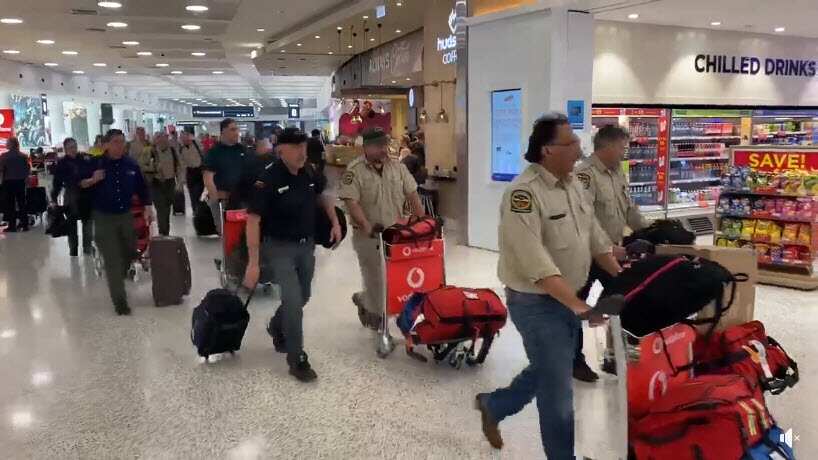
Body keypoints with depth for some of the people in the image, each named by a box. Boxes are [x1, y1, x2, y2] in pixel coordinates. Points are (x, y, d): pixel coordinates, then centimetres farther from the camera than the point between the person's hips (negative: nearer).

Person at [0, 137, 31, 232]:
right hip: (20, 182, 3)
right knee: (22, 203, 9)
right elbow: (28, 170, 3)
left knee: (10, 204, 2)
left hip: (9, 182, -3)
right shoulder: (24, 156, 2)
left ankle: (12, 225, 2)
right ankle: (24, 224, 9)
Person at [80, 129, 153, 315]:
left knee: (130, 252, 18)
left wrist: (147, 207, -1)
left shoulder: (131, 164, 0)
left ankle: (117, 279, 49)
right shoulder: (95, 164, -9)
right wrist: (91, 181, -21)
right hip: (104, 217, -4)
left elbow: (142, 187, 8)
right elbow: (78, 185, -2)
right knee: (112, 260, -5)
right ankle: (119, 301, -1)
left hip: (126, 215, 4)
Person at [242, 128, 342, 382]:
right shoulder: (268, 179, -21)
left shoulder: (309, 173, -3)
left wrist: (335, 222, 12)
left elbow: (322, 196, 20)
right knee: (293, 300, -14)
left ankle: (276, 327, 48)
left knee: (302, 297, 18)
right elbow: (253, 220, -22)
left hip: (307, 245, 6)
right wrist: (253, 263, -26)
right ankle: (297, 359, 3)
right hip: (279, 247, -6)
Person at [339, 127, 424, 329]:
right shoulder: (354, 171, -11)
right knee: (375, 278, 4)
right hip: (368, 236, -5)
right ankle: (375, 314, 27)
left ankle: (364, 301, 35)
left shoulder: (397, 167, 4)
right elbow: (352, 203, -19)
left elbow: (412, 195, 6)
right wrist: (368, 228, -28)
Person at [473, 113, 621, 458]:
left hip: (569, 299, 9)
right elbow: (537, 265, -29)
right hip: (537, 303, -9)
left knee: (548, 372, 24)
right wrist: (579, 306, -30)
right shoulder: (524, 193, -23)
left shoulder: (573, 185, 5)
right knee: (558, 390, 3)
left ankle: (493, 406, 45)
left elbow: (596, 239, 12)